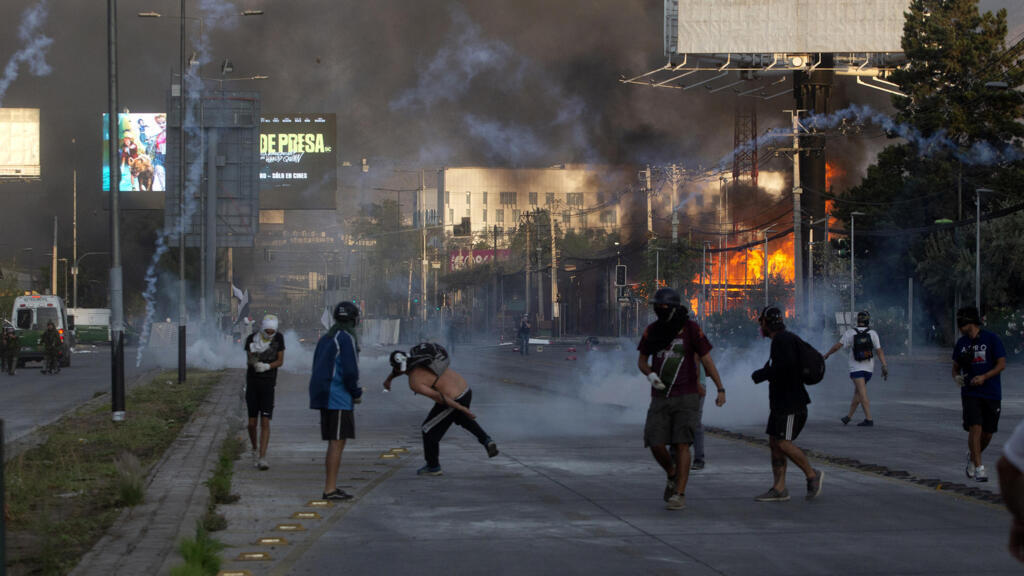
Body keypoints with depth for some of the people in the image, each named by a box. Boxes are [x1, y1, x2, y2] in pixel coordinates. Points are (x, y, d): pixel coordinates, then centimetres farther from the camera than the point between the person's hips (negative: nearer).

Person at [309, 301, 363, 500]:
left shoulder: (325, 339, 15)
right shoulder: (347, 339, -13)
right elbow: (350, 371, -20)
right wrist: (357, 393, -3)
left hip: (325, 398, 9)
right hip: (340, 399, -9)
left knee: (334, 443, 13)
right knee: (337, 443, -7)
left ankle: (331, 487, 14)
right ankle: (330, 489, -9)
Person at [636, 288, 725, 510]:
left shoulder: (692, 329, -9)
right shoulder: (652, 330, 0)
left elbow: (707, 360, -2)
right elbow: (641, 360, 10)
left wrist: (721, 390, -4)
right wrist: (650, 375, -12)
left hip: (686, 396, -3)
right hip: (661, 398, 3)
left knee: (681, 444, -11)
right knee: (656, 445, -6)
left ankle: (679, 495, -4)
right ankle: (673, 475, 24)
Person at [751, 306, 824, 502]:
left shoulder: (783, 339, -13)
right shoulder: (780, 340, 19)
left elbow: (786, 366, -27)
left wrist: (761, 374, -16)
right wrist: (764, 373, 13)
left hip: (791, 403, -10)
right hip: (780, 403, 10)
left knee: (783, 443, -13)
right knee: (774, 443, 7)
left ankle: (812, 475, -1)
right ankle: (779, 488, 6)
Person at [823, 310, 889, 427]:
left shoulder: (850, 333, -8)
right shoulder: (873, 333, -4)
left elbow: (837, 346, -3)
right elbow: (879, 351, -8)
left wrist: (826, 355, 12)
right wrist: (884, 366, -8)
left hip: (856, 368, -4)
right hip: (869, 368, 4)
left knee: (863, 394, -8)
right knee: (857, 392, 17)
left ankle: (869, 419, -16)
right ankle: (849, 416, 25)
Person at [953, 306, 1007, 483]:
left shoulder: (992, 339, -4)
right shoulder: (961, 343, 7)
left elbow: (1001, 364, -6)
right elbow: (956, 367, 16)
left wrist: (984, 377, -20)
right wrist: (956, 377, -8)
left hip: (991, 394, -1)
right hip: (970, 393, 1)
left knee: (987, 434, 6)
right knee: (975, 428, -15)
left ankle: (972, 457, 33)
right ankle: (978, 468, -14)